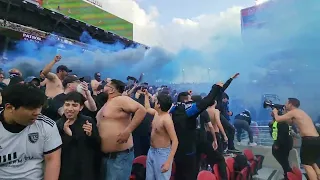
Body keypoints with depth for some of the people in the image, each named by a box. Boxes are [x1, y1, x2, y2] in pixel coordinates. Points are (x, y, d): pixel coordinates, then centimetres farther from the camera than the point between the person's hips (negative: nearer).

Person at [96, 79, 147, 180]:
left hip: (120, 155, -9)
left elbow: (142, 110, -25)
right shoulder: (107, 104, 15)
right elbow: (101, 124, 23)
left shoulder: (120, 99, -13)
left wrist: (127, 131, -29)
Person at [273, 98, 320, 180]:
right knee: (312, 163, 23)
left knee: (307, 164, 0)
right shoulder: (300, 112, 21)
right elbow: (289, 120, 35)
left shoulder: (293, 112, -5)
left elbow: (278, 119, -5)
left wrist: (275, 112, 14)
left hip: (309, 140, -9)